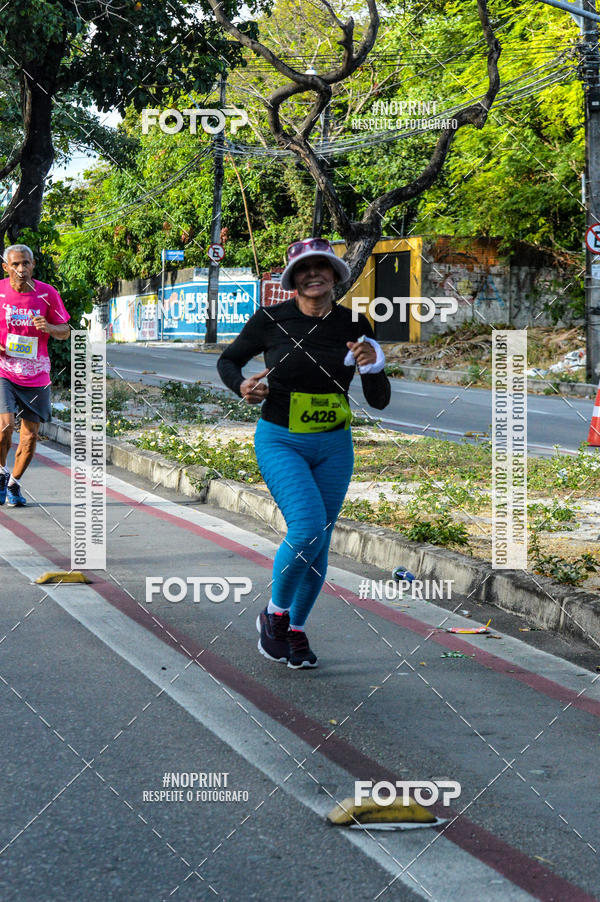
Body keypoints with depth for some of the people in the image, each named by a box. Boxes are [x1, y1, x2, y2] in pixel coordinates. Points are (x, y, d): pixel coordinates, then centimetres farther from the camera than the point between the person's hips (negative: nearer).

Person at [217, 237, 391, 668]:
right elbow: (227, 360, 8)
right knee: (307, 528, -22)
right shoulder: (270, 320, -8)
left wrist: (373, 367, -20)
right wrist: (242, 386, -13)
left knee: (318, 543, 8)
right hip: (280, 442, -3)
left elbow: (380, 401, 0)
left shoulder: (355, 326, -2)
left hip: (334, 447, 3)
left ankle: (296, 630, 30)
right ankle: (275, 613, 3)